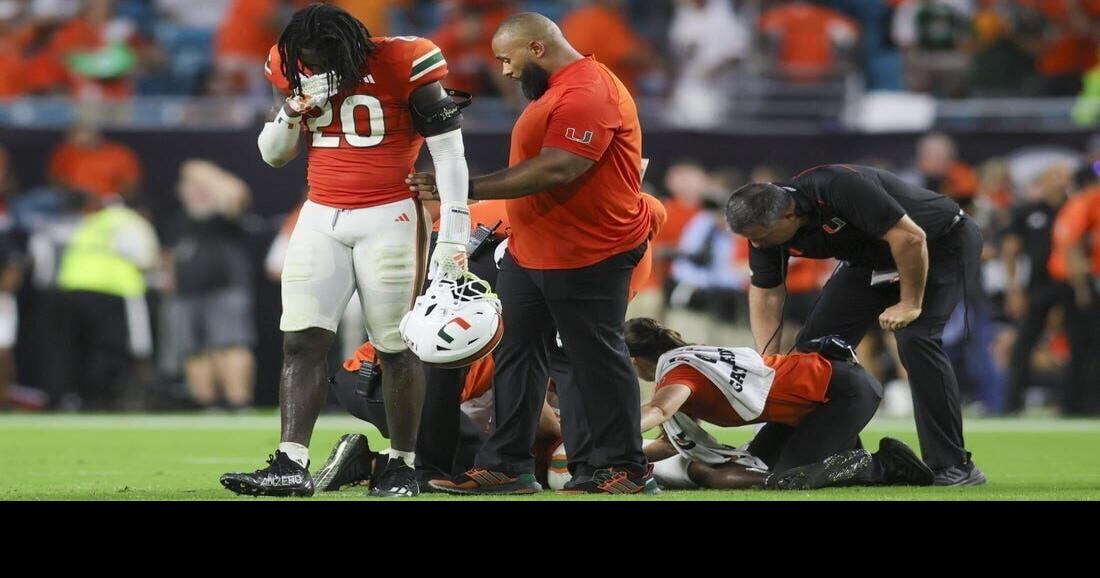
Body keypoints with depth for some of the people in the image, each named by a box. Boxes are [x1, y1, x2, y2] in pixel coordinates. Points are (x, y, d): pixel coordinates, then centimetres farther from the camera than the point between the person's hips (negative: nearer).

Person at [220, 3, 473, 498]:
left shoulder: (402, 65, -12)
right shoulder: (294, 69, 3)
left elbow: (449, 152, -9)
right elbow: (273, 155, 12)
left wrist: (453, 237, -13)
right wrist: (292, 110, -9)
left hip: (387, 220, -5)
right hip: (321, 219, 5)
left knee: (396, 347, 0)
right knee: (301, 341, -6)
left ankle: (402, 467, 10)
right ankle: (291, 465, -11)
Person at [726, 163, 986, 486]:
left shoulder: (838, 189, -38)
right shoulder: (764, 227, -15)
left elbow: (910, 238, -36)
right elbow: (765, 294, -4)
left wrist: (910, 305, -25)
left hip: (942, 243, -8)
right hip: (873, 261, 8)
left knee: (915, 339, -26)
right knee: (814, 345, -2)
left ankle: (953, 466, -19)